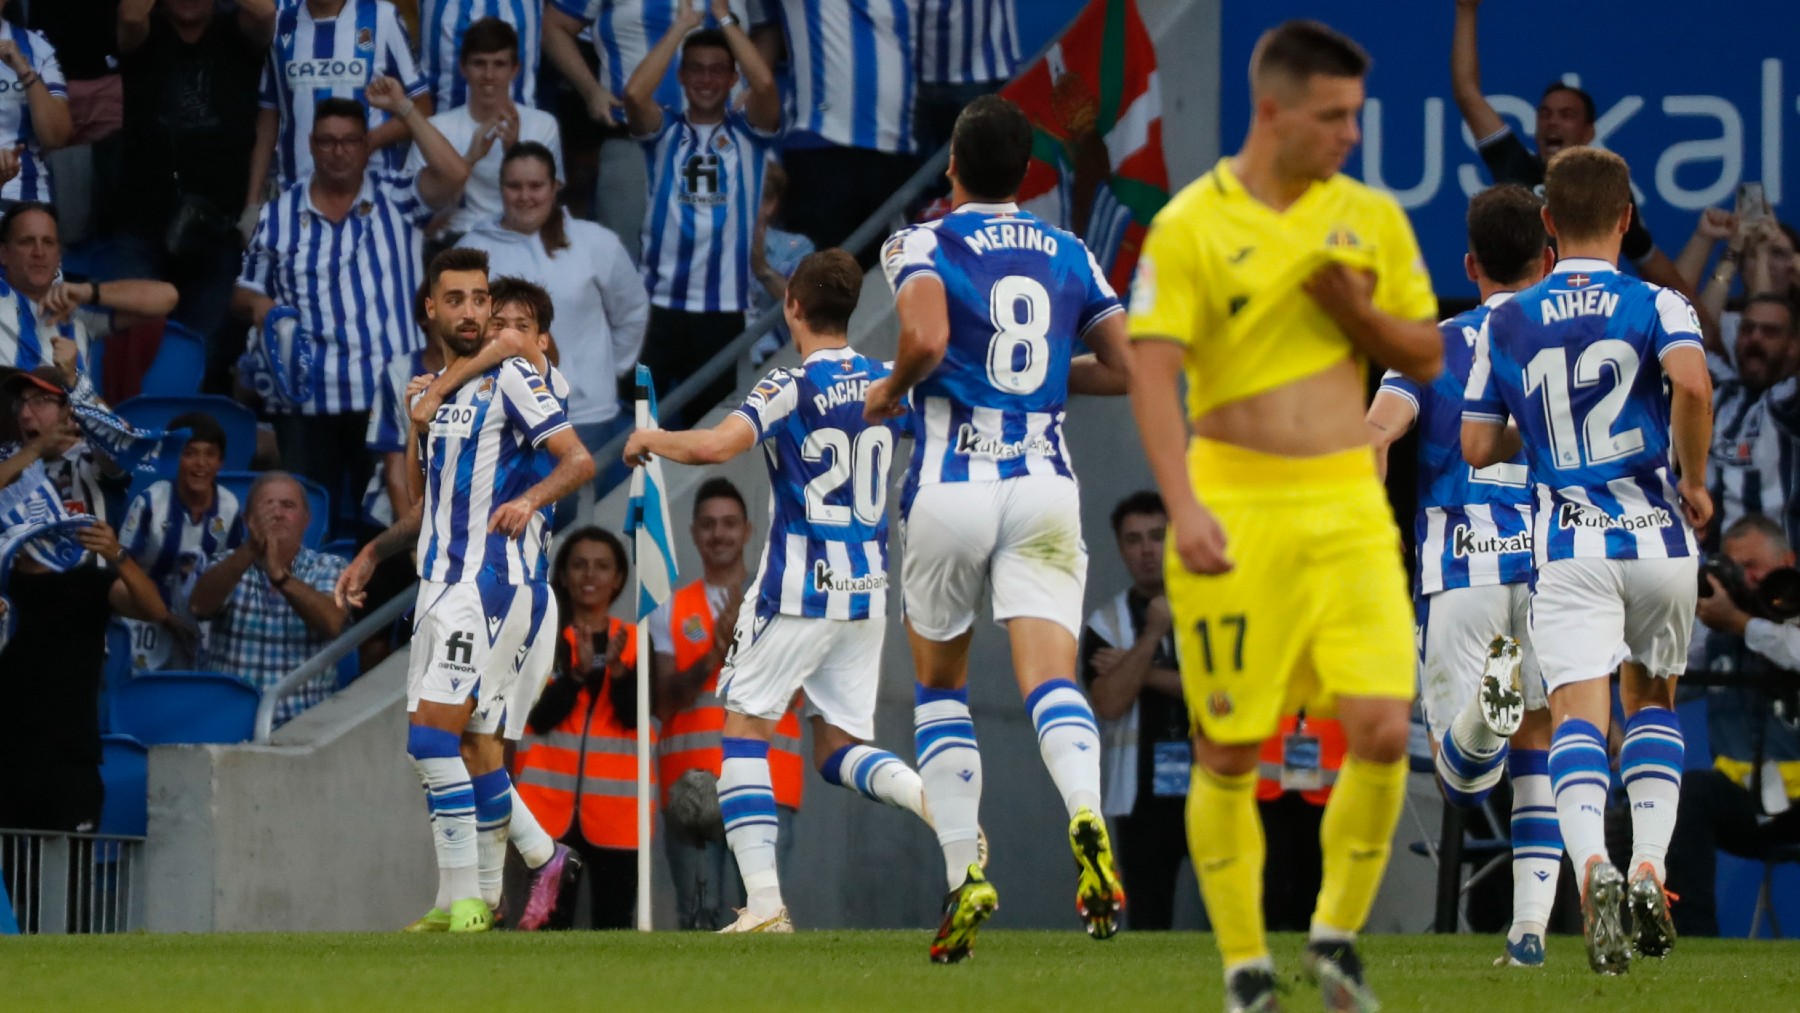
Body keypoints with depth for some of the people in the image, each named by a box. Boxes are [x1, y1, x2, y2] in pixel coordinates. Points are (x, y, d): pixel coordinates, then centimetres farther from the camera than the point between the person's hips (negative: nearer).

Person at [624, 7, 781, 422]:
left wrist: (726, 18, -8)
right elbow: (635, 93, -14)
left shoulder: (748, 132, 7)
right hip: (659, 299, 0)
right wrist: (681, 25, -8)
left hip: (724, 304, 0)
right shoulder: (665, 130, 7)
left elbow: (765, 84, -13)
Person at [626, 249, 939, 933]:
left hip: (798, 590, -6)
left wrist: (652, 439, -8)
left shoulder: (791, 386, -12)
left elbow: (718, 444, -27)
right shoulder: (886, 382, 6)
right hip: (868, 589, 6)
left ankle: (764, 901, -9)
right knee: (839, 750, 12)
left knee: (746, 731, 3)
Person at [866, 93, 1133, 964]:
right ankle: (1085, 816, -41)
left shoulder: (922, 245, -1)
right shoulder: (1070, 256, 12)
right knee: (1049, 676, -10)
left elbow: (927, 340, -20)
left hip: (951, 491, -2)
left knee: (938, 685, 17)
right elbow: (1129, 367, 9)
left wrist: (891, 390, 0)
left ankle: (963, 875, 8)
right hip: (1043, 486, 2)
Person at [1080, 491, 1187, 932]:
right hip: (1144, 797, 1)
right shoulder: (1106, 625, 7)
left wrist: (1148, 675, -7)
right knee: (1148, 924, -1)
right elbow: (1109, 703, -8)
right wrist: (1152, 635, -13)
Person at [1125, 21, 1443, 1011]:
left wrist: (1355, 309, -7)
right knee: (1228, 751, 0)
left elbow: (1427, 358, 14)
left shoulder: (1372, 218, 8)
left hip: (1351, 510, 3)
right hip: (1236, 510, -3)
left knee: (1381, 729, -9)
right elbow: (1153, 374, -12)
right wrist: (1185, 508, -25)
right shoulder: (1189, 226, -5)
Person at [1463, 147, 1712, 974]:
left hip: (1568, 547, 0)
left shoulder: (1506, 323, 6)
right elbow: (1693, 384, -23)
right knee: (1652, 699, 22)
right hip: (1656, 535, 0)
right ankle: (1649, 867, 5)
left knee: (1578, 714, -9)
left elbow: (1477, 448, 7)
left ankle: (1592, 864, -37)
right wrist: (1693, 481, -7)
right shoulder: (1655, 306, -1)